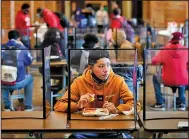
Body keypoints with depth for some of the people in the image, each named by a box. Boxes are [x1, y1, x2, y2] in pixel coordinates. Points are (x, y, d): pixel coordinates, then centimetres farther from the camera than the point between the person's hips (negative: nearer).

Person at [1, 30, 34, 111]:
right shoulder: (22, 48, -3)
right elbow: (29, 61, 15)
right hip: (18, 83, -2)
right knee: (30, 78, 32)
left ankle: (7, 106, 37)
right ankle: (28, 106, 32)